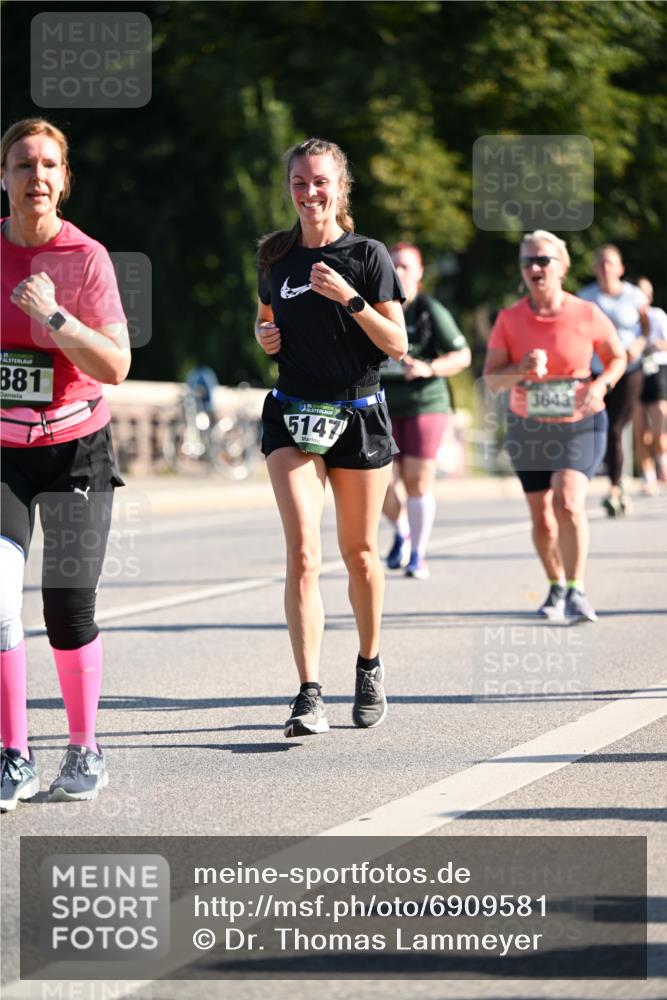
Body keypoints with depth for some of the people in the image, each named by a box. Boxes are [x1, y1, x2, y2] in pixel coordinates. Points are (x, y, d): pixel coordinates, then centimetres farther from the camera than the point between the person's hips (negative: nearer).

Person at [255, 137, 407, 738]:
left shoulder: (367, 255, -4)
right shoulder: (276, 257, 7)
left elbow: (398, 345, -7)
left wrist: (350, 298, -20)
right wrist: (265, 336, 1)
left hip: (358, 414, -2)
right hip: (292, 417, 2)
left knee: (359, 552, 10)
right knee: (303, 552, -13)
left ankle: (369, 665, 34)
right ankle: (309, 696, -17)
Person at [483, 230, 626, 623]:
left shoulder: (586, 315, -9)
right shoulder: (509, 319, -5)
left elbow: (618, 357, 6)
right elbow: (491, 379, -8)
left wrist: (601, 384, -14)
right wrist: (522, 369, -28)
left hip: (580, 425, -3)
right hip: (529, 428, 3)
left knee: (568, 502, -22)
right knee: (541, 518, 9)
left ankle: (576, 592, -15)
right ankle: (556, 588, 30)